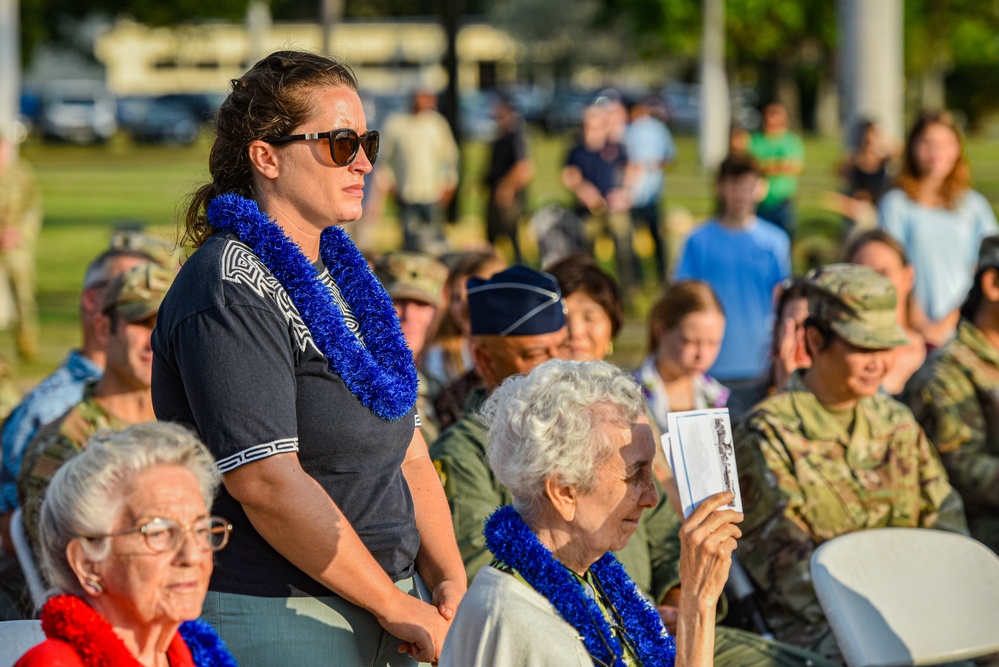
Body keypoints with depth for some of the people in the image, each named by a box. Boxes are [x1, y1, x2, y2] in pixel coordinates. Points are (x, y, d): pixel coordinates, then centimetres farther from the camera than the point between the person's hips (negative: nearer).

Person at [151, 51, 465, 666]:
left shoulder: (345, 277, 14)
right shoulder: (231, 292, -13)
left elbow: (406, 453, 14)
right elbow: (267, 484, -21)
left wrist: (450, 581, -1)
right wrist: (396, 606, -16)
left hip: (379, 611, 8)